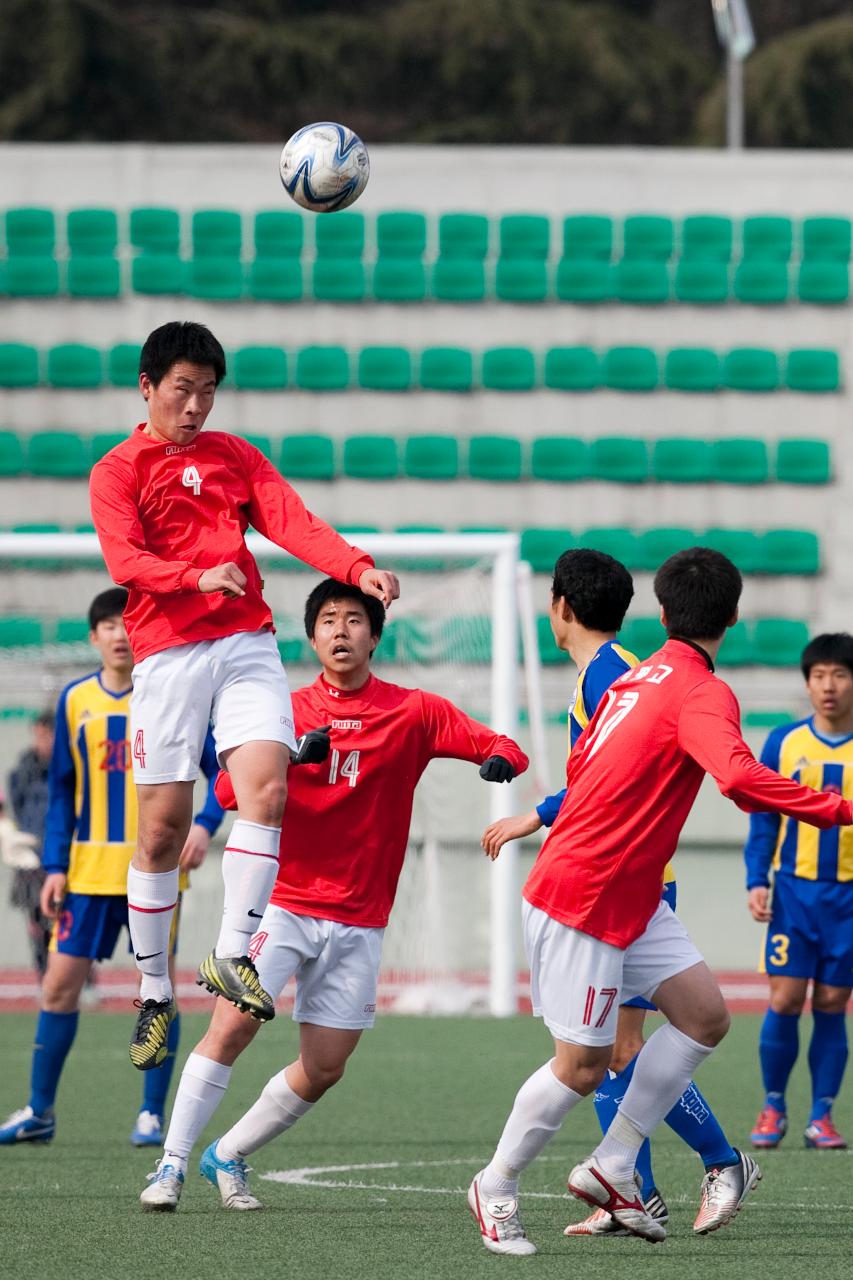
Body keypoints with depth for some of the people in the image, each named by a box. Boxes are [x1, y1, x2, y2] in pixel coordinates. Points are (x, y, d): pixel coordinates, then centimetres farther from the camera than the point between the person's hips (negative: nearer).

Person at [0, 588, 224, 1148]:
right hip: (89, 869, 3)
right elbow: (62, 791, 12)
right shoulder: (75, 701, 7)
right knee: (60, 983, 1)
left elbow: (221, 768, 0)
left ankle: (152, 1114, 9)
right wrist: (54, 866, 4)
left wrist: (205, 825, -18)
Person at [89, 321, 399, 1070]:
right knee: (163, 825, -2)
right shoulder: (117, 473, 5)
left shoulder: (236, 457, 17)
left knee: (266, 786, -19)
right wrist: (199, 576, -29)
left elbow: (295, 525, 3)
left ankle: (232, 954, -13)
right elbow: (124, 560, -11)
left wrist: (358, 569, -15)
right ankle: (155, 991, 10)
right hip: (167, 654, -3)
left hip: (247, 643, 3)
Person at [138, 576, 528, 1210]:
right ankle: (172, 1165, -11)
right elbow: (230, 791, -7)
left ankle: (229, 1156, 22)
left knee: (325, 1067, 1)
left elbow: (505, 748, -3)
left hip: (357, 921, 1)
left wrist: (500, 760, -27)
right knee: (234, 1022, -19)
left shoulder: (414, 712, 1)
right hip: (283, 902, -1)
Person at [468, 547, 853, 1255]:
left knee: (705, 1015, 5)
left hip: (632, 897, 9)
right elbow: (741, 776, -35)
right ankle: (496, 1188, 15)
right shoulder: (704, 694, -17)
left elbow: (579, 765, 22)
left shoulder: (636, 678, 10)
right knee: (584, 1063, -3)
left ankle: (610, 1169, 10)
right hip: (581, 898, -9)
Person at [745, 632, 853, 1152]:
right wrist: (757, 881, -3)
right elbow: (764, 820, 7)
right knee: (785, 1000, -6)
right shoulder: (783, 743, 3)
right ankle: (773, 1108, 10)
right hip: (794, 890, 0)